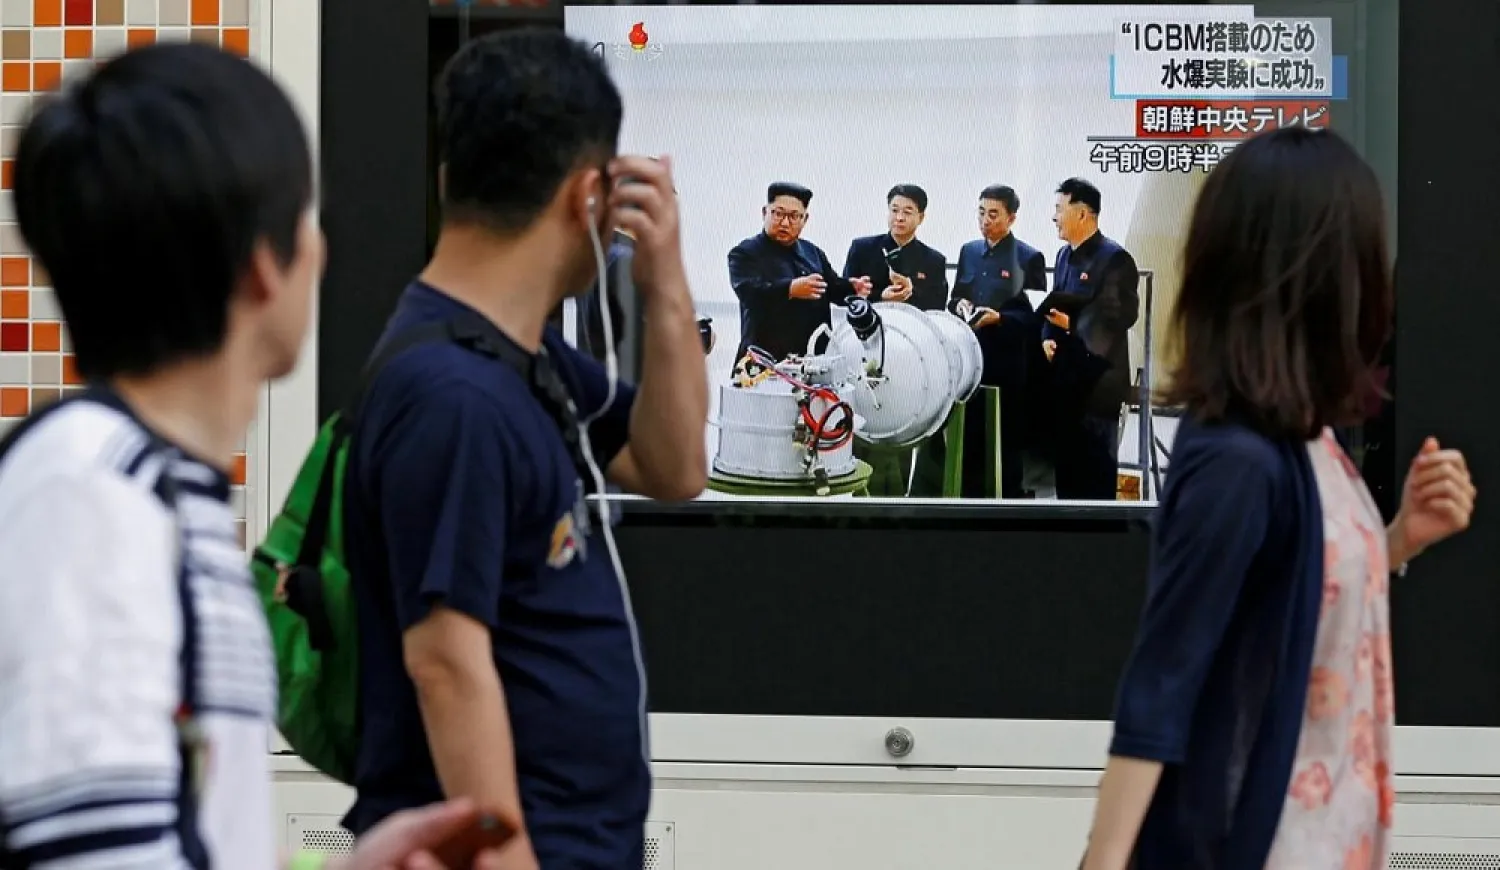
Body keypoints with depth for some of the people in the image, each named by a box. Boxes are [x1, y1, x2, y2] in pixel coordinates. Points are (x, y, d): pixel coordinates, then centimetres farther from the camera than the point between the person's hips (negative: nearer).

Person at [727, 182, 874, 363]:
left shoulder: (813, 252, 20)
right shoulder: (745, 253, -2)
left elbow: (834, 288, 24)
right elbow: (748, 291, -19)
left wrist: (854, 288, -1)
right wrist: (790, 289, -36)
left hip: (814, 357, 6)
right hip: (767, 357, -6)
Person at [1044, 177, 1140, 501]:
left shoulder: (1114, 258, -11)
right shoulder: (1064, 256, 15)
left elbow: (1124, 314, -17)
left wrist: (1073, 323, -21)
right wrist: (1048, 338, 2)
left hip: (1098, 377, -8)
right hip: (1064, 375, 8)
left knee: (1096, 464, -2)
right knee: (1065, 458, 11)